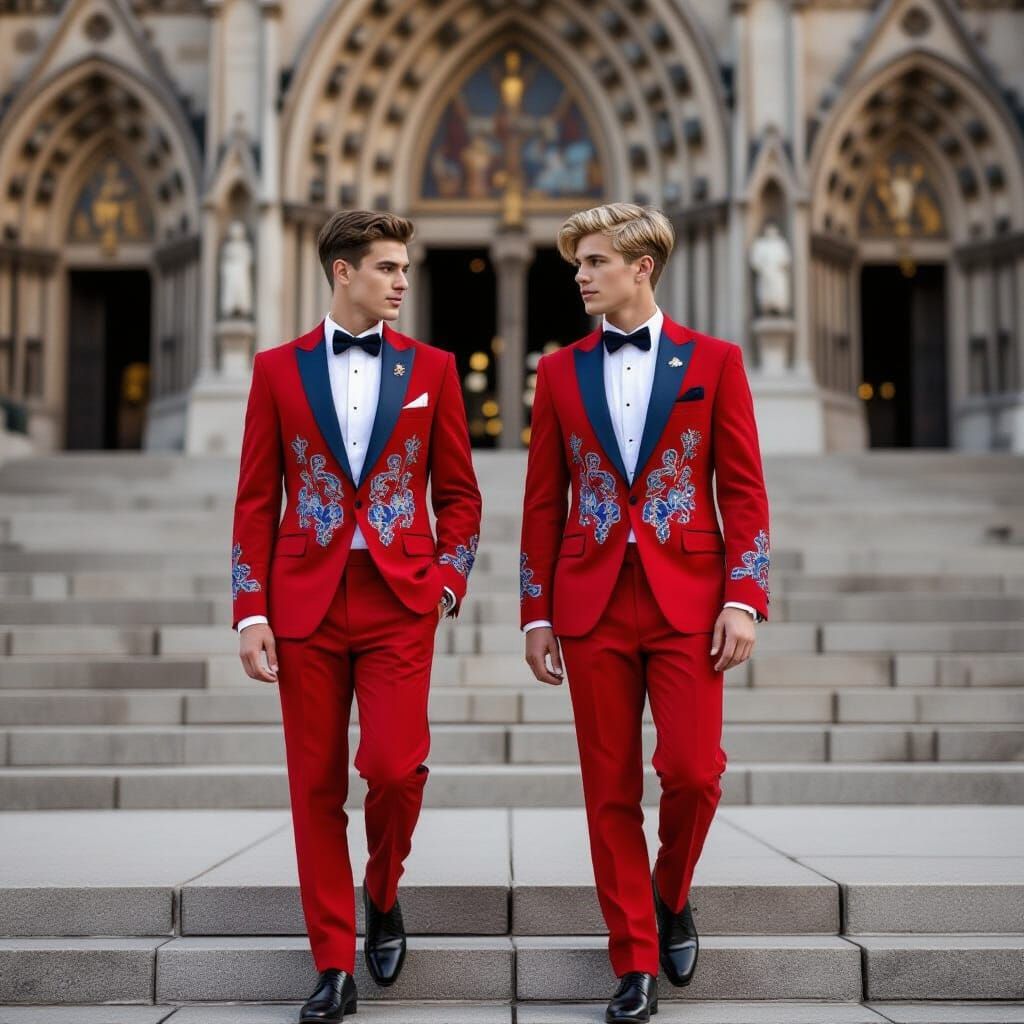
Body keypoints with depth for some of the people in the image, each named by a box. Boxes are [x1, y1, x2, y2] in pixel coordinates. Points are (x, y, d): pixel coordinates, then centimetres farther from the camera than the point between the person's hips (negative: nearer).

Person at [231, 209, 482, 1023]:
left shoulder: (431, 368, 6)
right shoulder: (279, 368, 5)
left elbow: (459, 493, 9)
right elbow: (256, 500, 4)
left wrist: (448, 581, -3)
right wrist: (251, 612, -2)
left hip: (400, 601, 0)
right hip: (306, 604, 1)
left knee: (395, 767, -12)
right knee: (317, 786, 4)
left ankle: (382, 892, 20)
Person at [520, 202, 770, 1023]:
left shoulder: (713, 361, 3)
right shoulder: (560, 372, 8)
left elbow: (744, 488, 0)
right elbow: (543, 501, 9)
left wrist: (743, 599, -8)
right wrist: (536, 614, 6)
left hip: (686, 599, -2)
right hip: (592, 603, 2)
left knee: (693, 771, -9)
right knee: (611, 788, 3)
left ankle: (671, 894, 23)